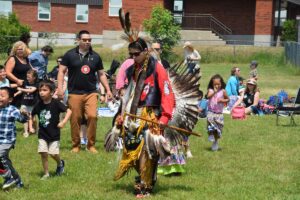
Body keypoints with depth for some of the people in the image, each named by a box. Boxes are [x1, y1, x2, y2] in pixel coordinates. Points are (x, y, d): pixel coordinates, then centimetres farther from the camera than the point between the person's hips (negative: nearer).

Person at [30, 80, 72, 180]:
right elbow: (32, 115, 14)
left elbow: (69, 111, -15)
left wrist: (63, 122, -25)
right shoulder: (39, 105, 0)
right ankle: (46, 173, 10)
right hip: (42, 134, 3)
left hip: (54, 134, -3)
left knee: (53, 153, -7)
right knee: (43, 153, -4)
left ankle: (60, 164, 26)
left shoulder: (55, 103, -13)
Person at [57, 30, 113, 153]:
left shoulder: (95, 56, 11)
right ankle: (75, 145, 14)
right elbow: (61, 71, 3)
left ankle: (91, 145, -1)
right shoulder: (70, 55, 3)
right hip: (74, 93, -1)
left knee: (92, 116, -13)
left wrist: (108, 90, 12)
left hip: (91, 93, 2)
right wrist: (60, 87, -9)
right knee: (75, 119, 0)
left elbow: (101, 74, 17)